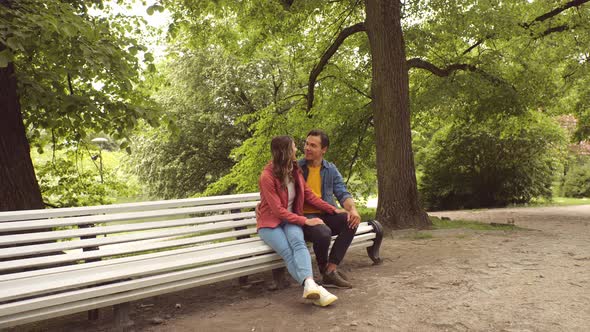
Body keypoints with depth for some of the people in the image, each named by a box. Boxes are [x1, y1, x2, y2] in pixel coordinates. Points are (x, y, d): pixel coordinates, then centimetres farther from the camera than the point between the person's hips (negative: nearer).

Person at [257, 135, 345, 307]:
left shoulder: (295, 170, 4)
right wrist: (305, 221, -21)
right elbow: (278, 210, -18)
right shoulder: (267, 176, -16)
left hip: (290, 219, 4)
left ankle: (309, 285, -55)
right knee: (288, 252, -33)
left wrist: (333, 210, 4)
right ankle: (312, 288, -49)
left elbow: (309, 195, 10)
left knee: (298, 241, -33)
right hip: (270, 222, -3)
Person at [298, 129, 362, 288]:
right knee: (323, 233, -35)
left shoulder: (331, 169, 10)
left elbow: (343, 193, 2)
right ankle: (324, 268, -3)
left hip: (325, 214, 4)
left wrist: (352, 208, -19)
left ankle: (330, 270, -21)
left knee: (350, 221, -26)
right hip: (304, 216, -4)